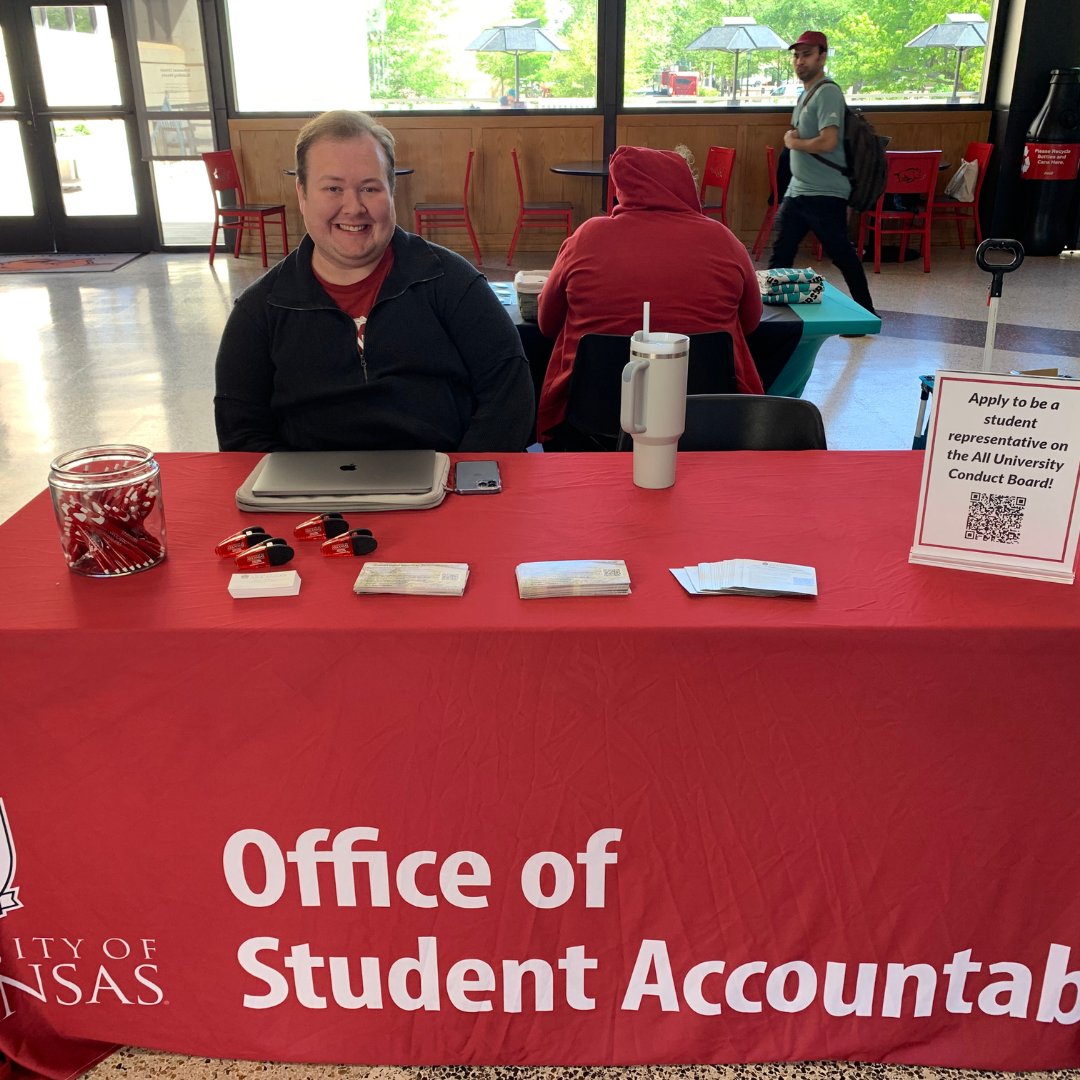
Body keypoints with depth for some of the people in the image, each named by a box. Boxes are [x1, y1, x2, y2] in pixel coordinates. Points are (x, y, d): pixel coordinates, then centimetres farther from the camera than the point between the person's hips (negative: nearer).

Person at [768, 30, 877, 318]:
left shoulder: (827, 92, -14)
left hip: (824, 195, -9)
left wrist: (793, 142, -11)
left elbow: (827, 142, -25)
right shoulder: (806, 93, 15)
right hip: (797, 190, 9)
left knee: (843, 255, -1)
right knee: (780, 254, 11)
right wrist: (792, 138, 4)